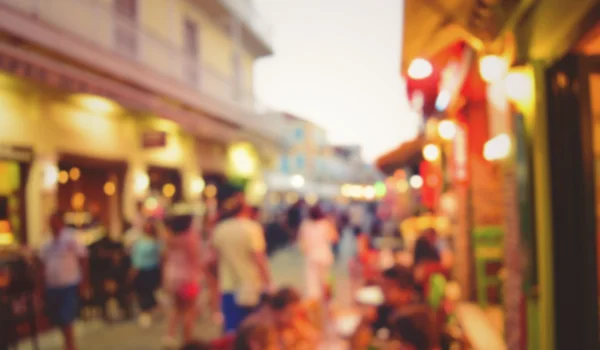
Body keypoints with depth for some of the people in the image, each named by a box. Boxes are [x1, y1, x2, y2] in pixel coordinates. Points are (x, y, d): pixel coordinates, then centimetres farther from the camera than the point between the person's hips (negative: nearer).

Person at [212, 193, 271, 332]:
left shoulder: (219, 230, 2)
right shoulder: (251, 228, -13)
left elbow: (218, 257, 10)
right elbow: (259, 258, -15)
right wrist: (268, 282, -9)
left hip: (228, 288, 4)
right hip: (253, 288, -4)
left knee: (232, 328, 7)